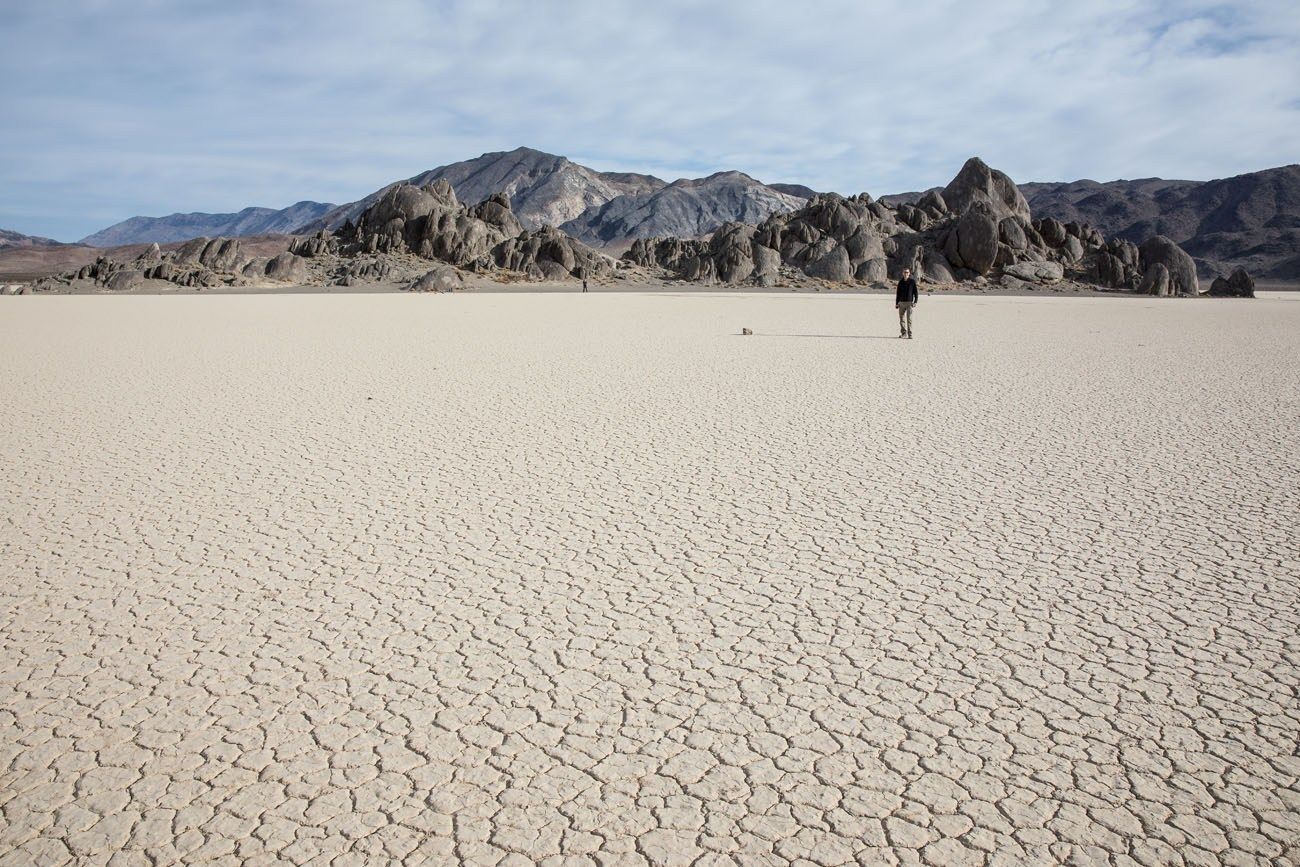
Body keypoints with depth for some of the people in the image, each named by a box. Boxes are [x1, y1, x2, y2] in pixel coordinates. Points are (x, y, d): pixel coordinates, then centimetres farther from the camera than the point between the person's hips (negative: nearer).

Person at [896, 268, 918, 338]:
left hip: (909, 302, -4)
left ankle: (910, 334, -9)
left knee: (909, 319, -9)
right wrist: (896, 303, 9)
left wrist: (915, 302, -11)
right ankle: (903, 333, 18)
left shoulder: (912, 282, 0)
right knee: (901, 319, 7)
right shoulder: (901, 282, 9)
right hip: (901, 302, 4)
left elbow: (916, 292, 0)